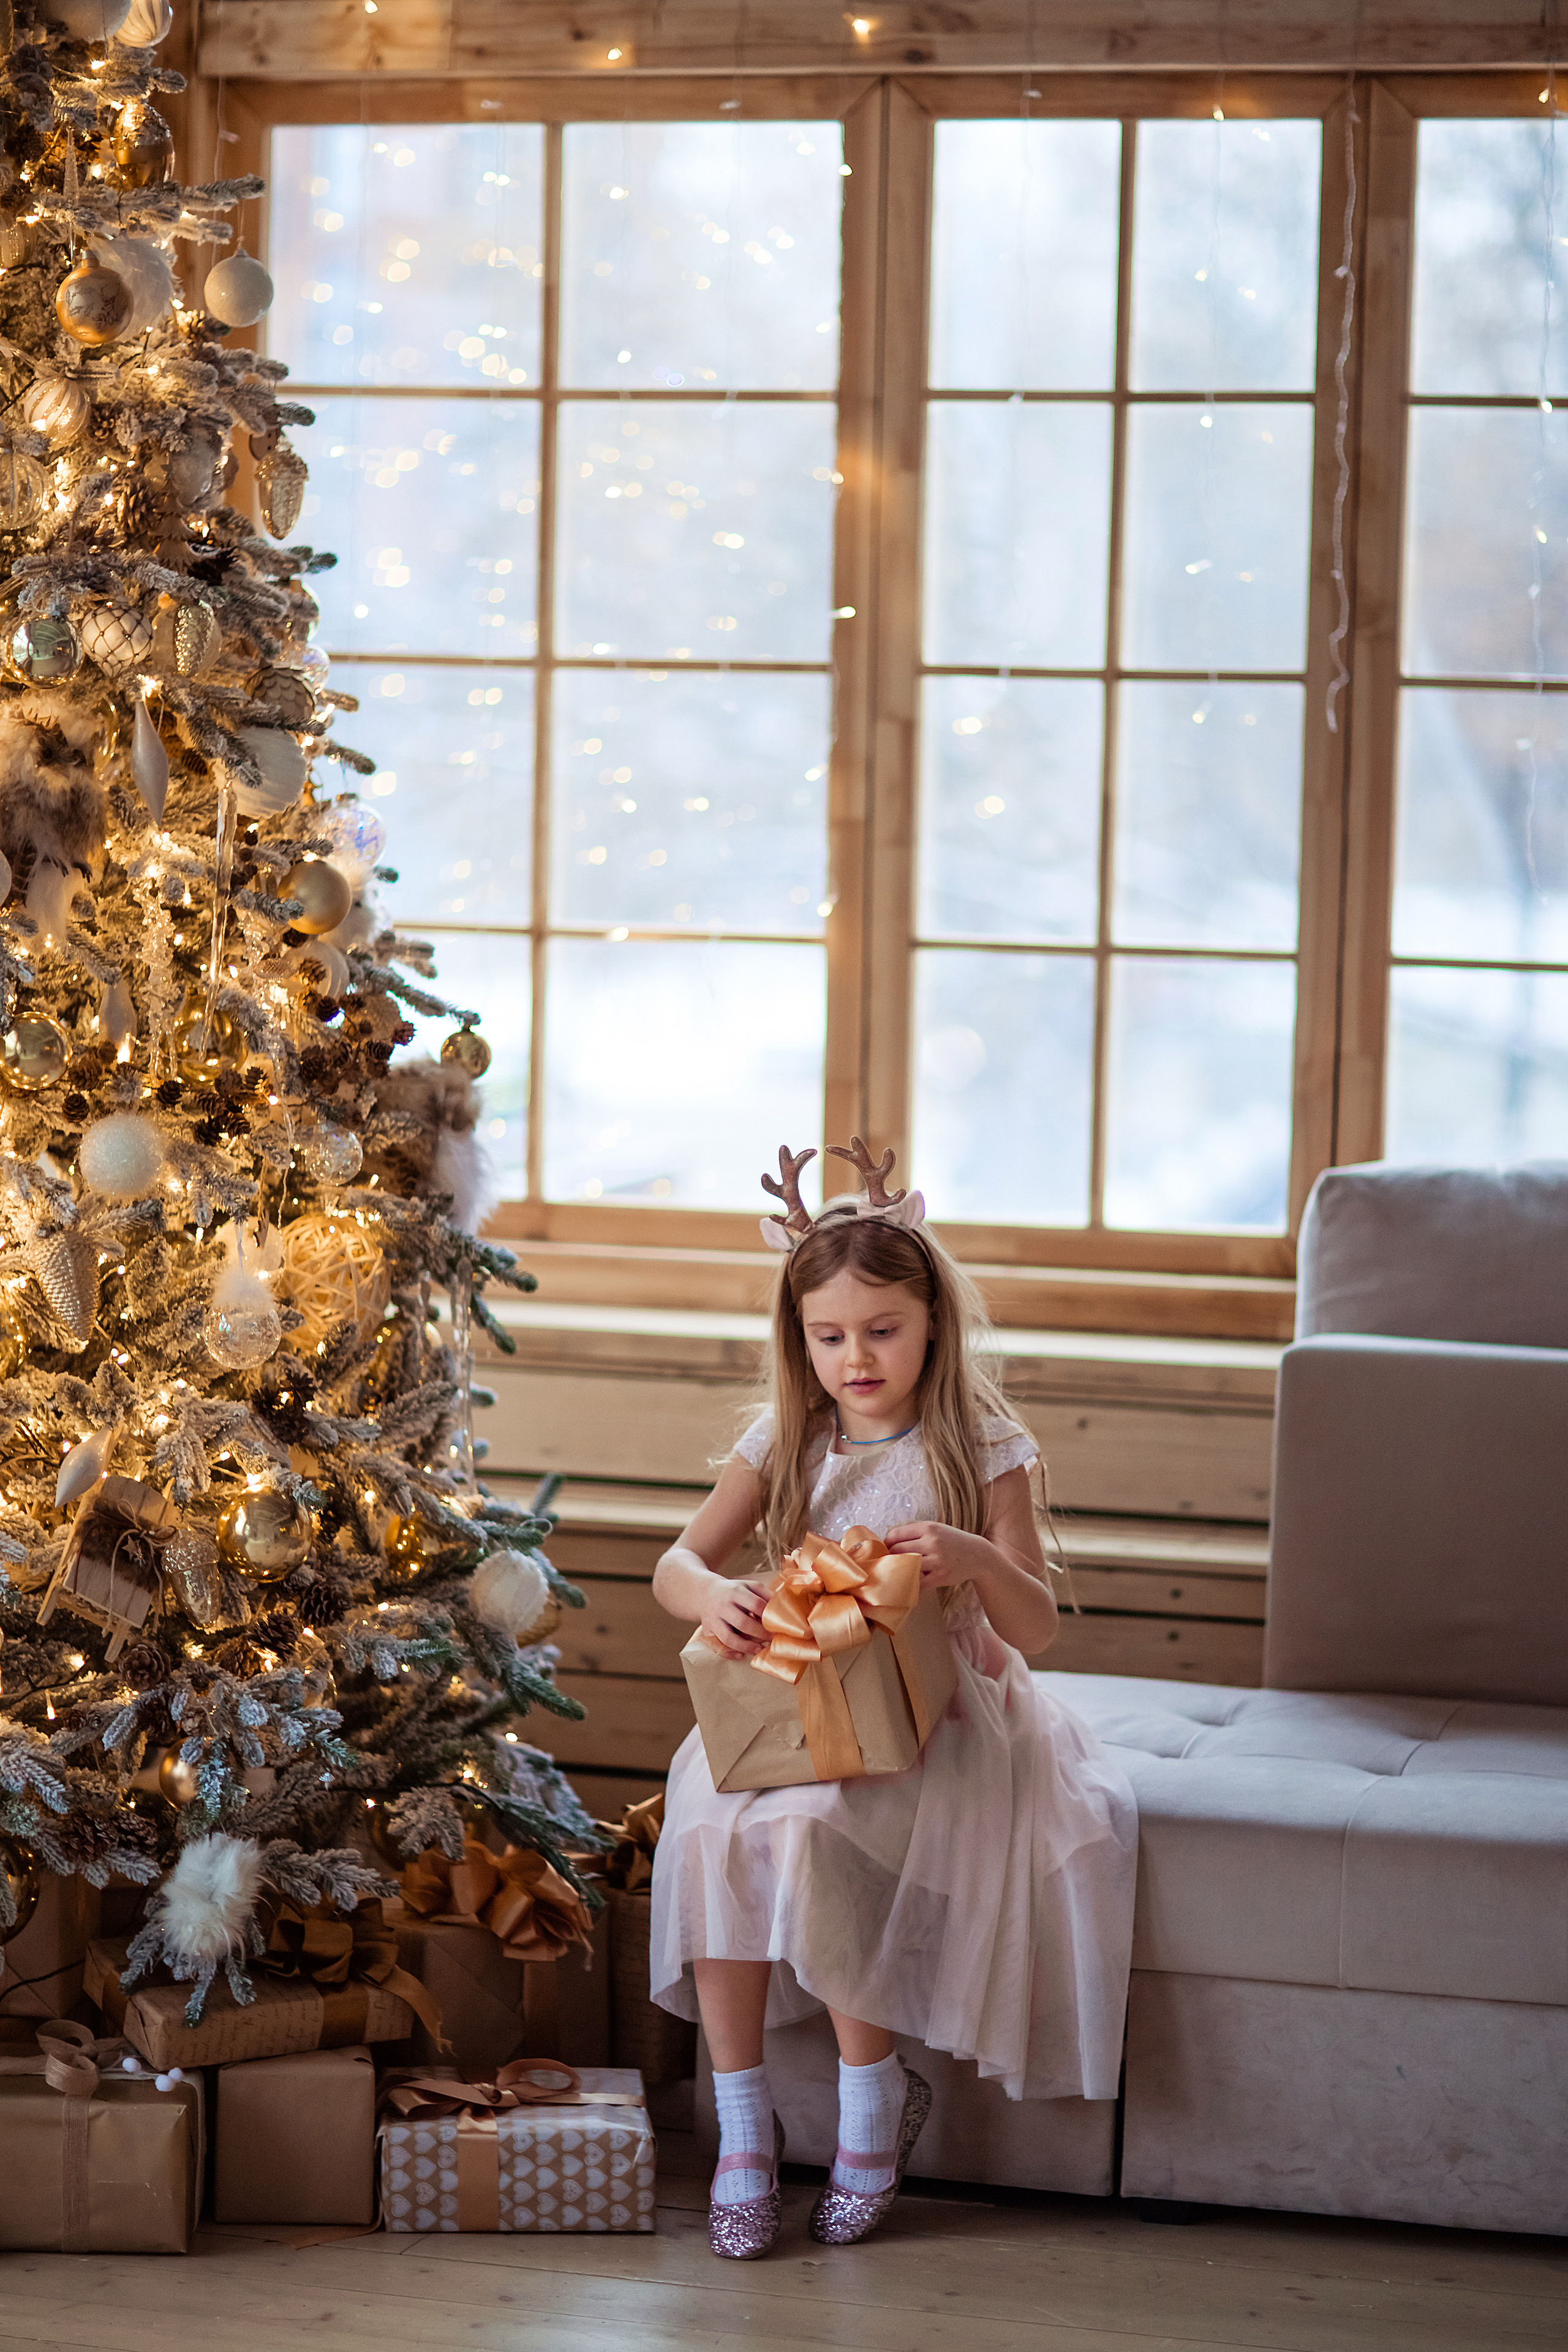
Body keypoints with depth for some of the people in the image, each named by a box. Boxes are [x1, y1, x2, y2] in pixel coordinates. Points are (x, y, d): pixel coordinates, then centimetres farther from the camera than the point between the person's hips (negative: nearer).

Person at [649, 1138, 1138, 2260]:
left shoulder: (981, 1450, -3)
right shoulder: (785, 1441, 7)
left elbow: (1035, 1629, -7)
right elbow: (676, 1562, 3)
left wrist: (975, 1560, -29)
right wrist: (712, 1594, -22)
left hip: (930, 1716, -4)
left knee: (803, 1829, -32)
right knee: (713, 1830, -27)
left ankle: (874, 2092, -13)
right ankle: (743, 2121, -17)